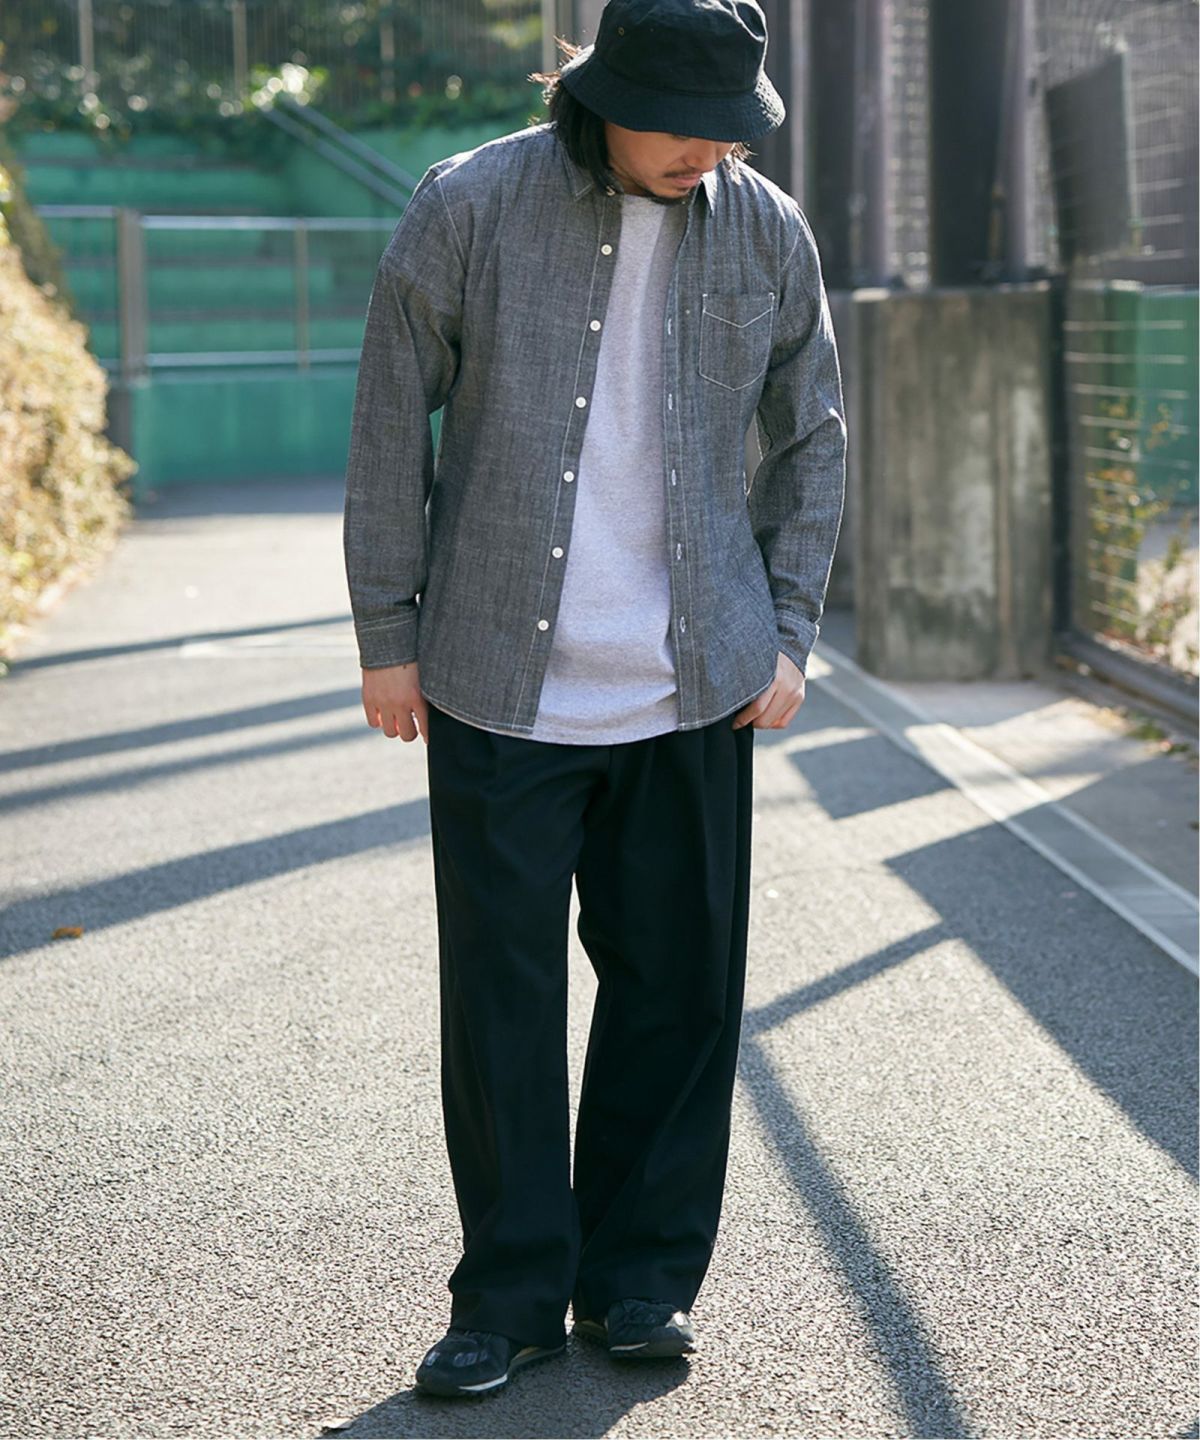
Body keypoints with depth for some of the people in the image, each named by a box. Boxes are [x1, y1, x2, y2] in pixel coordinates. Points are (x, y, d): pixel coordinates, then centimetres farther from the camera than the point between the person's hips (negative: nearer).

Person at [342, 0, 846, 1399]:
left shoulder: (767, 231, 2)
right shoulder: (468, 207, -7)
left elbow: (809, 435, 13)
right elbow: (391, 426, -1)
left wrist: (787, 633, 7)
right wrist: (387, 636, 0)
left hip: (693, 686, 2)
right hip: (502, 680, -2)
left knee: (679, 980, 6)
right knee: (500, 992, 2)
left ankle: (641, 1279, 22)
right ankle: (515, 1293, 17)